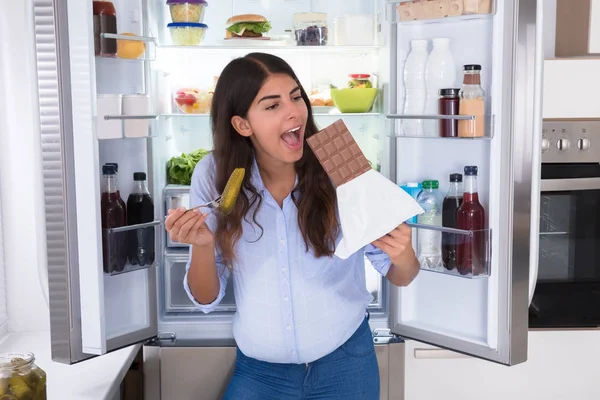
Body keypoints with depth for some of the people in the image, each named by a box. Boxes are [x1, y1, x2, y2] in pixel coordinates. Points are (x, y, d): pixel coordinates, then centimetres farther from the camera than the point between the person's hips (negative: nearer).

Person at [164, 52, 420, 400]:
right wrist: (202, 246, -24)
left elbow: (399, 277, -6)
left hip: (345, 363, 0)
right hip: (258, 370, 0)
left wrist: (403, 257, -29)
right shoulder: (214, 176, -12)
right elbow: (207, 299, -5)